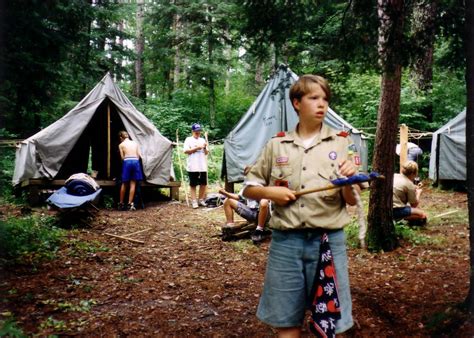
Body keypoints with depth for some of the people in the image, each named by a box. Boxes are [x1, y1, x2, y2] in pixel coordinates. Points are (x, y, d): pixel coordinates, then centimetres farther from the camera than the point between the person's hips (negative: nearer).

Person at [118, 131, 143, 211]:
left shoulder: (121, 145, 10)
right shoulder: (135, 143, 17)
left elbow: (122, 157, 5)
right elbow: (139, 155, 10)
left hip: (127, 162, -2)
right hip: (135, 161, 2)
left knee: (124, 184, 8)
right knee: (133, 184, 3)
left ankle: (121, 204, 15)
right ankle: (130, 204, 0)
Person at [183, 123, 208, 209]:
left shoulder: (202, 140, 15)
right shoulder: (189, 139, 1)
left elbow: (206, 153, 15)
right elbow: (186, 151, -10)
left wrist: (205, 148, -6)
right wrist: (197, 148, -14)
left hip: (203, 166, 4)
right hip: (193, 167, -4)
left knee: (203, 184, 6)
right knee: (193, 185, 1)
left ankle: (201, 200, 20)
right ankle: (194, 201, 6)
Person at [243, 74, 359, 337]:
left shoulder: (342, 143, 2)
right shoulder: (276, 145, 5)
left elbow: (352, 201, 1)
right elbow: (249, 188, 11)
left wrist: (349, 181, -19)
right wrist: (270, 192, -8)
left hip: (328, 241, 0)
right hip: (285, 241, 1)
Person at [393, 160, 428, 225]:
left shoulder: (394, 176, 9)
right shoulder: (409, 184, -11)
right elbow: (414, 205, 0)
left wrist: (414, 188, 25)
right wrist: (418, 193, 17)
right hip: (396, 211, -9)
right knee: (423, 215, -8)